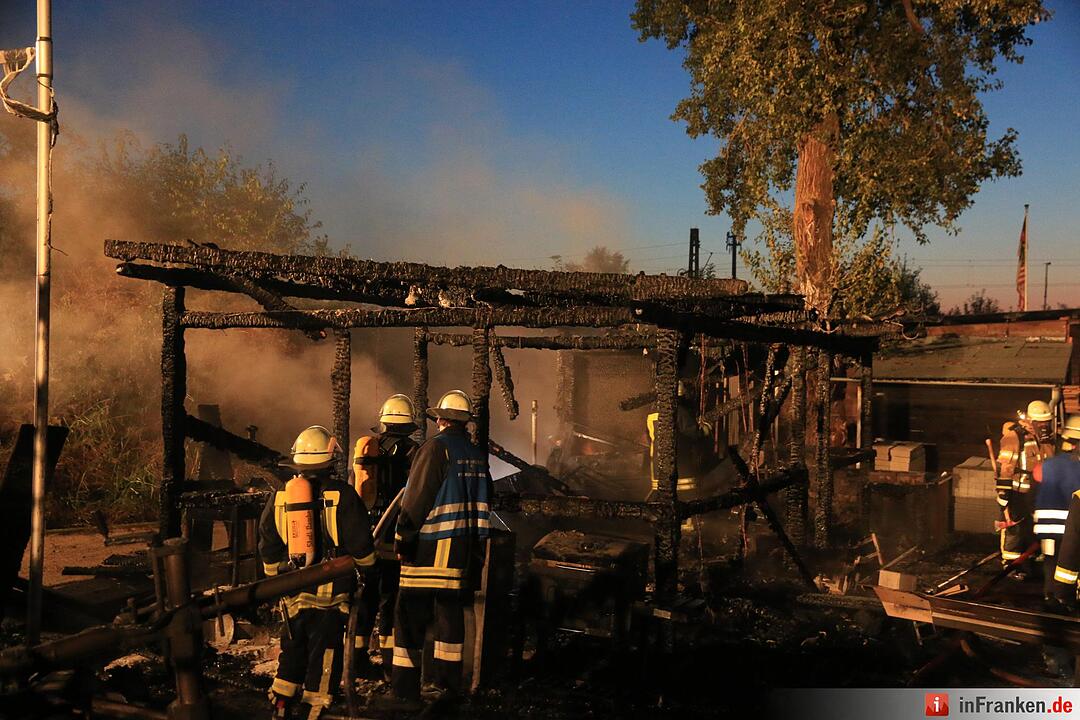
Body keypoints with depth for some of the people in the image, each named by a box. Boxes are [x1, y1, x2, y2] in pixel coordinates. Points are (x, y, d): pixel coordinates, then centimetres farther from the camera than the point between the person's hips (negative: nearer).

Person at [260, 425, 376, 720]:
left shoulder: (279, 496, 5)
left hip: (292, 592, 5)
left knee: (292, 651, 19)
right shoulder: (341, 494, -10)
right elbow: (360, 544, -8)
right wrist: (367, 563, 11)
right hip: (330, 594, -4)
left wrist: (279, 575, 24)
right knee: (324, 655, 5)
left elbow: (268, 547, 12)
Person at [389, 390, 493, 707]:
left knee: (411, 615, 1)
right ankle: (449, 681, 22)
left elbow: (415, 498, -13)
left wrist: (402, 537, -5)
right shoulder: (478, 454, 8)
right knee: (451, 611, 15)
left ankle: (406, 688, 1)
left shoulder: (436, 448, -11)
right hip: (465, 549, 6)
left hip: (429, 549, -6)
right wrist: (476, 546, 19)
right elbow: (482, 501, 13)